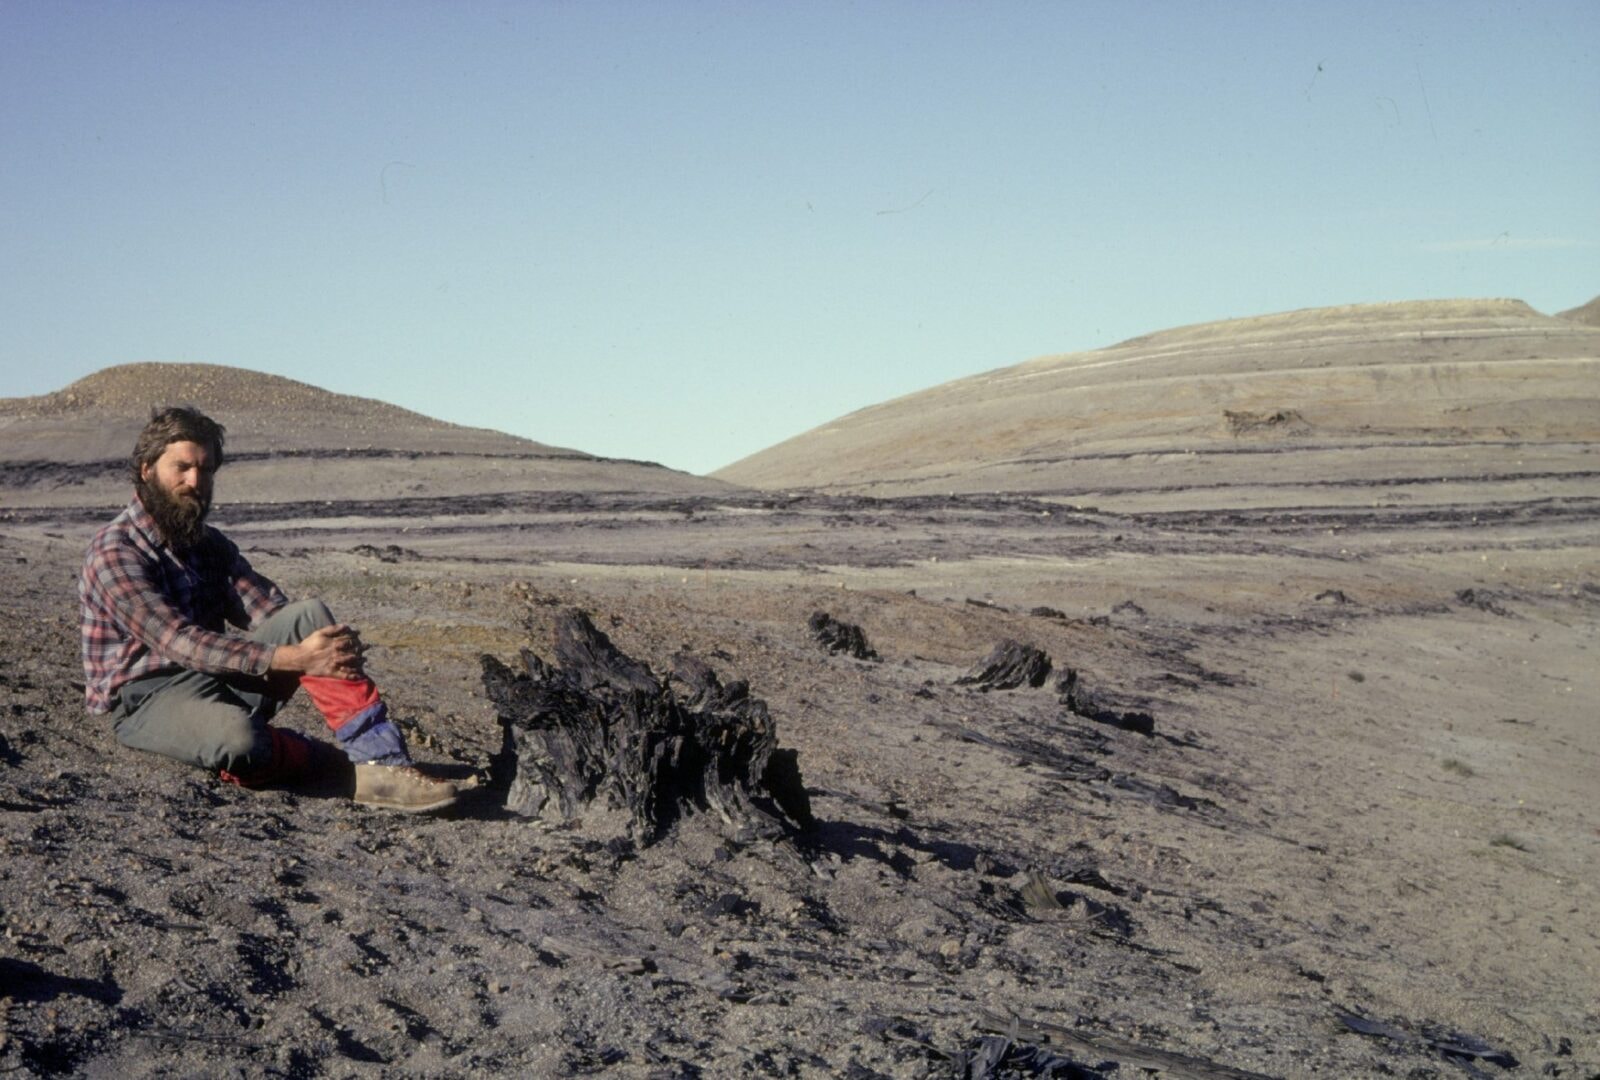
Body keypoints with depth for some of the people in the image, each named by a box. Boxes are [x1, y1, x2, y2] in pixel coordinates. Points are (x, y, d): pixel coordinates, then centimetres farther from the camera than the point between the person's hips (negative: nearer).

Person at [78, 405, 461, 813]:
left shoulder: (210, 545, 14)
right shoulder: (114, 551, -11)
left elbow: (269, 611, 0)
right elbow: (180, 643, -21)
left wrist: (333, 645, -22)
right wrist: (292, 659, -29)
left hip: (224, 685, 7)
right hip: (148, 701, -7)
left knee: (310, 615, -16)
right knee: (236, 739, -40)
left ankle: (380, 761, -24)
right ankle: (334, 761, -10)